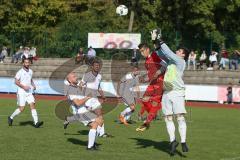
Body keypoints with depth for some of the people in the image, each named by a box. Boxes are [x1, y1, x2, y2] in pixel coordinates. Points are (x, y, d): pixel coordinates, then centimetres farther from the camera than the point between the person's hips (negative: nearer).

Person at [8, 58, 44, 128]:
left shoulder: (30, 71, 11)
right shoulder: (20, 72, -7)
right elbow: (16, 82, -10)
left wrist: (33, 85, 9)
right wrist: (23, 86, -20)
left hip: (29, 92, 5)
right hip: (21, 93, -5)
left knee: (32, 105, -10)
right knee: (21, 109, -7)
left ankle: (36, 122, -16)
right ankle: (11, 117, 17)